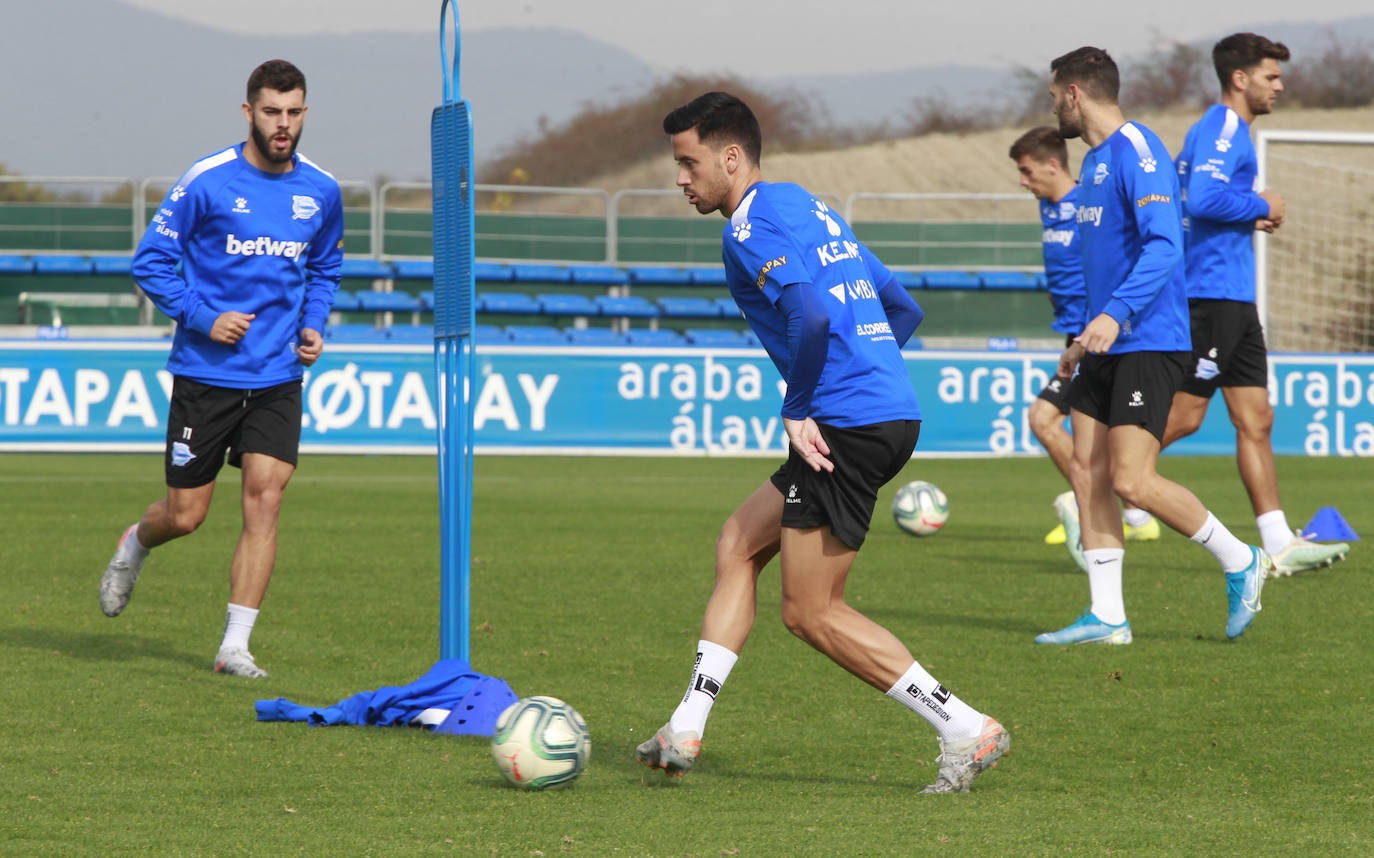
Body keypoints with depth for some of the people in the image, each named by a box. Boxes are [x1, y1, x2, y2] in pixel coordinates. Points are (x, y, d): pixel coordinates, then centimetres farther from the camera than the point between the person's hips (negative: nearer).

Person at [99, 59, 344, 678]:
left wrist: (313, 325, 5)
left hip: (278, 377, 3)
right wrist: (203, 316, -15)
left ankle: (235, 645, -7)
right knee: (185, 515, 2)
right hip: (206, 373, -3)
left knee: (265, 496, -12)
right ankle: (133, 547, 39)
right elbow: (151, 261, -4)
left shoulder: (321, 192, 5)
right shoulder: (206, 181, -9)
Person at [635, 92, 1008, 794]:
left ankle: (967, 732, -5)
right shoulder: (807, 209, 21)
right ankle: (685, 731, 16)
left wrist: (799, 411, -14)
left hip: (848, 423, -10)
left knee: (812, 612, -3)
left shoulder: (752, 227, -9)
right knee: (738, 546, 16)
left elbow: (810, 315, -27)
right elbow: (902, 309, 26)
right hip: (891, 412, 10)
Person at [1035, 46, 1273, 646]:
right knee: (1086, 474, 3)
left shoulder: (1136, 152, -14)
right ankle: (1106, 616, 5)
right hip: (1105, 346, 10)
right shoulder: (1094, 160, 17)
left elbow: (1163, 244, -24)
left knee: (1131, 480, -14)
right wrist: (1085, 338, 29)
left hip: (1148, 343, -10)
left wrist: (1115, 314, -35)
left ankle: (1240, 562, 4)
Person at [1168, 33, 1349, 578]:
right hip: (1214, 292, -10)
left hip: (1234, 297, 10)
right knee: (1182, 416, -9)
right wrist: (1261, 206, -12)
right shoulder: (1220, 129, -12)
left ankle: (1280, 544, 5)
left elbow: (1187, 200, 25)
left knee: (1256, 422, 6)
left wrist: (1252, 218, 14)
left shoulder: (1226, 130, 19)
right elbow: (1204, 200, -27)